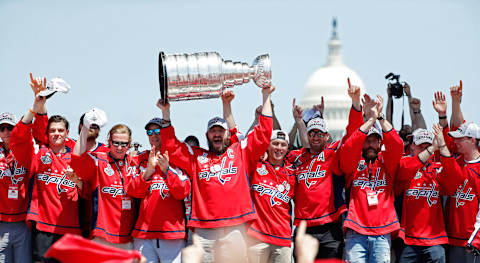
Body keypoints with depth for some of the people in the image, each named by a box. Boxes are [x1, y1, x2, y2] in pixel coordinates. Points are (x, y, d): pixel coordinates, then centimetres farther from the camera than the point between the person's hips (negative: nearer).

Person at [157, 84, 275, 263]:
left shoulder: (240, 152, 15)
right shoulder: (196, 157, 18)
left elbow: (263, 134, 11)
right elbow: (171, 147, 15)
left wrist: (266, 97, 11)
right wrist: (166, 113, 9)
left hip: (235, 229, -1)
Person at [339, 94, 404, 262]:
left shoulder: (386, 162, 13)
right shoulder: (353, 162, 9)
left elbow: (396, 145, -3)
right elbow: (348, 147, -10)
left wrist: (380, 117, -8)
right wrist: (370, 119, -12)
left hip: (382, 232, 2)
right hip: (356, 231, -2)